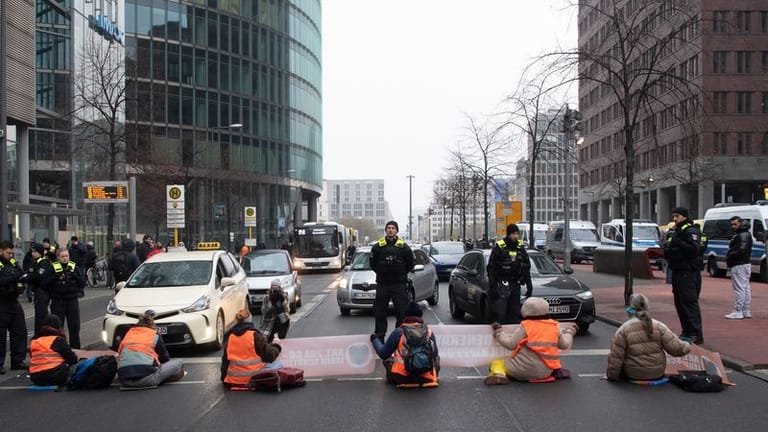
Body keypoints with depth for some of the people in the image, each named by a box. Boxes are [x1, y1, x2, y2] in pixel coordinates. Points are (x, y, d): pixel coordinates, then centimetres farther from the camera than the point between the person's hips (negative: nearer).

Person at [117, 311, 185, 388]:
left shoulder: (128, 333, 23)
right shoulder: (155, 336, 14)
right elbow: (165, 359, 25)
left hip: (124, 380, 4)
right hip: (145, 377, -3)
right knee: (179, 362, 13)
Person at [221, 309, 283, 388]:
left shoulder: (229, 336, 5)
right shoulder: (255, 335, -10)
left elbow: (225, 360, 14)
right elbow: (269, 355, -6)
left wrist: (224, 377, 26)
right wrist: (276, 348, 16)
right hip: (253, 378, -6)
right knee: (279, 364, 9)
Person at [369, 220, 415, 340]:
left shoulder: (403, 246, 0)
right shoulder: (378, 246, 2)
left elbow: (410, 264, 7)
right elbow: (373, 264, 11)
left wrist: (401, 274, 6)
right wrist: (381, 273, 8)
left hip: (399, 284, -1)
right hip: (382, 284, 1)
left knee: (402, 311, 1)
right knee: (379, 312, 5)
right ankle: (379, 336, 14)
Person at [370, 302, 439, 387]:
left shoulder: (398, 332, -2)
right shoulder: (429, 332, 5)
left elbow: (383, 354, 6)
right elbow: (434, 355, 15)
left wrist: (375, 339, 25)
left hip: (402, 377, -1)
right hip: (426, 377, 1)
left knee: (387, 360, 25)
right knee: (436, 358, 28)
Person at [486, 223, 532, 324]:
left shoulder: (520, 247, 9)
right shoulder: (499, 247, -7)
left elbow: (526, 267, 16)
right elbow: (491, 268, -8)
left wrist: (529, 284, 10)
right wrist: (492, 286, -15)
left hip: (515, 285, 5)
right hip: (501, 285, -5)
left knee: (515, 313, 9)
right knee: (499, 313, -11)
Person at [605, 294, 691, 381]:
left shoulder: (623, 330, -10)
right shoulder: (658, 326, -5)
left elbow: (615, 357, -9)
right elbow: (675, 347, -6)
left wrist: (611, 376, 3)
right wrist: (686, 346, 16)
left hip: (633, 375, -1)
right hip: (657, 374, 1)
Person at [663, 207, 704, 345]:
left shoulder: (691, 231, -10)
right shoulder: (678, 231, 21)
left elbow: (694, 249, -25)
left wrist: (679, 243, -30)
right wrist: (668, 249, 10)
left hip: (688, 273, -10)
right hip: (678, 272, 10)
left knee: (690, 302, -13)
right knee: (679, 303, 13)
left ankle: (696, 335, -13)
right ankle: (687, 332, 21)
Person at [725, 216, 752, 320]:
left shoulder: (742, 235, -16)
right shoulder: (746, 234, 19)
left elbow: (741, 250, -28)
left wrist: (729, 256, -15)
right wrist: (730, 255, 6)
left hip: (739, 265, -11)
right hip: (746, 264, 11)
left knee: (739, 288, -9)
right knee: (746, 287, 14)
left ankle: (738, 312, -8)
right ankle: (746, 311, 21)